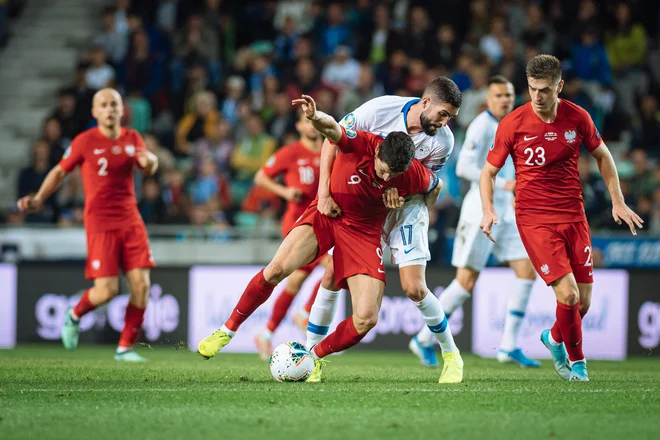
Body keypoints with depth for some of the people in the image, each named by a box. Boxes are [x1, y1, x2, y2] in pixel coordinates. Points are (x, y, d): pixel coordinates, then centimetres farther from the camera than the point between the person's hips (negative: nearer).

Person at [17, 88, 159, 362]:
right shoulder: (85, 141, -3)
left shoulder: (132, 138, 8)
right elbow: (60, 171, 6)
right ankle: (74, 316, 21)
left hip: (131, 221, 4)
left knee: (141, 285, -7)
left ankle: (126, 347, 5)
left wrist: (149, 160, -14)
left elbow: (150, 169, 11)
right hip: (100, 224, -4)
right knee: (107, 290, -12)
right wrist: (38, 199, -6)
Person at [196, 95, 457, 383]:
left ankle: (315, 358, 15)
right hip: (327, 213, -2)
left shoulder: (413, 174, -18)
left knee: (366, 319, -12)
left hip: (364, 232, 2)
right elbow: (331, 127, -43)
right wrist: (315, 117, -64)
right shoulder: (361, 144, -25)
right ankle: (228, 330, -4)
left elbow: (436, 187, 6)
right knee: (277, 270, -24)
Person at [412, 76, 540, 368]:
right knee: (467, 281, -6)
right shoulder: (481, 126, -12)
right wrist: (502, 183, -25)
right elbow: (463, 168, -21)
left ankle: (509, 346, 2)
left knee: (527, 272, -2)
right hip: (481, 211, -8)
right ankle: (424, 338, 8)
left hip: (505, 211, 8)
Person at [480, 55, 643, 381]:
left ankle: (554, 338, 36)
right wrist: (488, 211, -14)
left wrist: (618, 202, 11)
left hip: (574, 216, 3)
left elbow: (602, 156, 15)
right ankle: (577, 363, 5)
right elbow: (489, 171, 1)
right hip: (534, 219, -3)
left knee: (583, 303, 3)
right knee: (568, 294, -17)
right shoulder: (513, 124, -9)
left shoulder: (578, 118, -2)